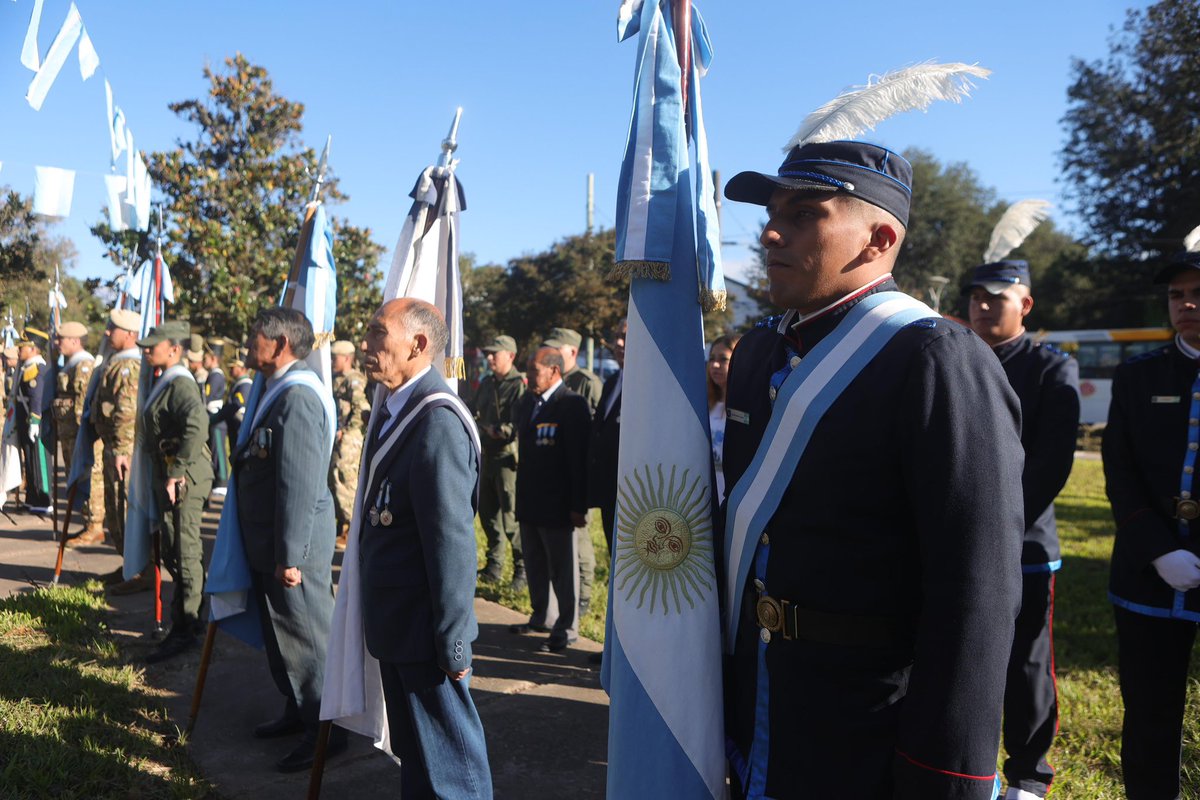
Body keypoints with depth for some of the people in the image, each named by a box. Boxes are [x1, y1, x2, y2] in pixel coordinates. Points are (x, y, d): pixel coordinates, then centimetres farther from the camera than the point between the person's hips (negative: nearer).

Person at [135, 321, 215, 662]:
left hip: (184, 480, -11)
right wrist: (162, 475, 17)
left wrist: (176, 474, -29)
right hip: (167, 476, 11)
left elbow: (197, 428, -32)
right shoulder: (162, 383, 15)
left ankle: (183, 631, 5)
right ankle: (194, 618, 32)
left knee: (184, 554, -3)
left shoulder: (180, 385, -17)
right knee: (176, 553, 19)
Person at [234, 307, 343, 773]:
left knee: (308, 636, 2)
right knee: (280, 634, 20)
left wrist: (290, 555, -23)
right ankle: (297, 711, 36)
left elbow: (300, 484, -25)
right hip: (269, 545, 10)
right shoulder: (278, 391, 12)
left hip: (294, 548, -10)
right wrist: (272, 551, 20)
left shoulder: (298, 396, -21)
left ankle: (326, 731, 16)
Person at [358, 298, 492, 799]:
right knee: (412, 753, 23)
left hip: (425, 628, -9)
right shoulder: (396, 410, 8)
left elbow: (451, 539, -24)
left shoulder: (437, 420, -22)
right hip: (395, 623, 9)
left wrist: (451, 642, -21)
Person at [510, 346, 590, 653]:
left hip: (557, 504, -8)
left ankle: (566, 629, 14)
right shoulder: (526, 404, 12)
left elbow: (580, 459, -16)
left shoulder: (572, 405, -13)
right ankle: (543, 617, 33)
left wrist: (579, 506, -18)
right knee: (535, 564, 17)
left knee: (563, 567, 3)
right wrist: (522, 495, 16)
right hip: (529, 502, 8)